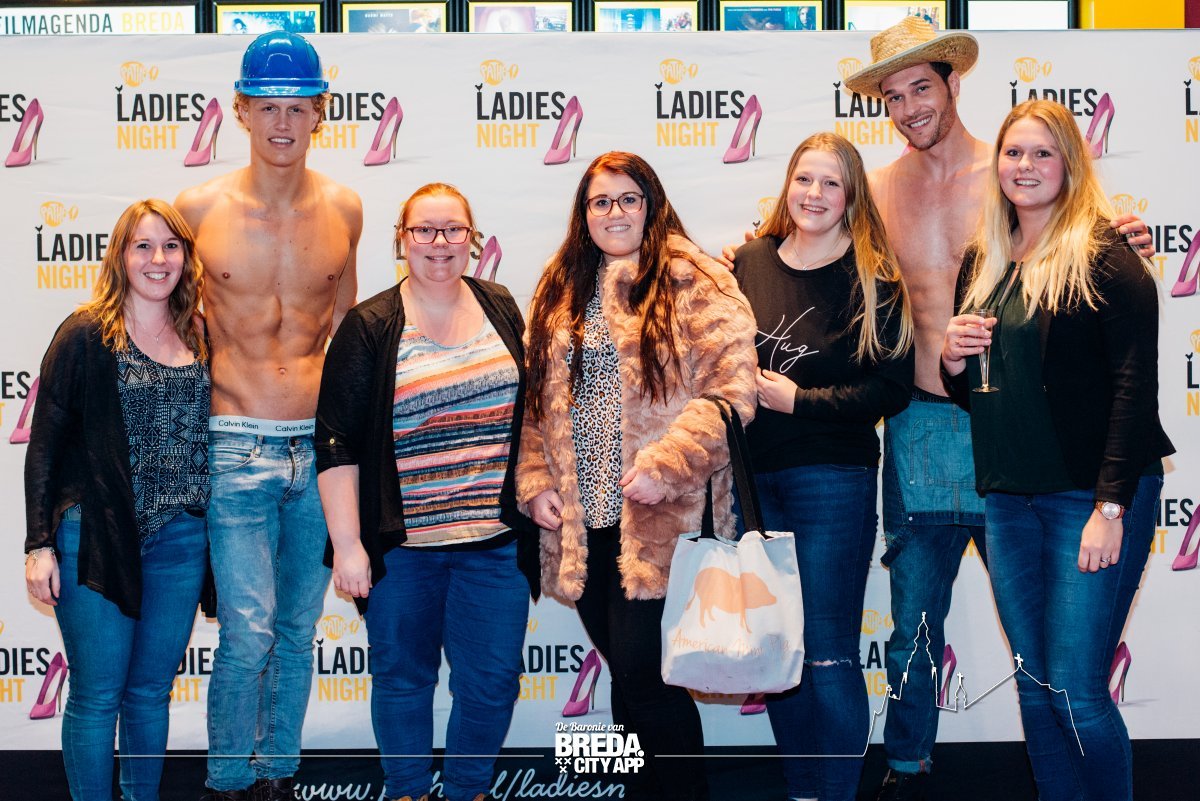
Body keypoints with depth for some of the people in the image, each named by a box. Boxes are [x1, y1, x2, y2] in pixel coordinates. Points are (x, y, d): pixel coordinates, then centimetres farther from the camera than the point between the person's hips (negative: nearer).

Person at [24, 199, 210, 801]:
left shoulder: (199, 341, 10)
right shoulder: (85, 337, -3)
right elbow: (45, 443, -3)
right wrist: (39, 543, -8)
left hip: (181, 541, 4)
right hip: (96, 540, -4)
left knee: (152, 690, 13)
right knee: (97, 696, 1)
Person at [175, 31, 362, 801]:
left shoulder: (343, 208, 4)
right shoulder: (201, 208, -3)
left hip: (321, 446, 3)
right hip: (238, 447, -3)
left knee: (299, 630, 11)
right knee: (249, 633, -7)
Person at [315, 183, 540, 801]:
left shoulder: (500, 309, 7)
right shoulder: (370, 327, -4)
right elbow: (337, 443, -5)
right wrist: (346, 544, -10)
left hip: (495, 540, 3)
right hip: (402, 542, -2)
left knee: (492, 680, 6)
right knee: (402, 676, 10)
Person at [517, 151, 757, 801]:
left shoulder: (693, 282, -4)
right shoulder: (560, 291, 14)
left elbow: (730, 389, -12)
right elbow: (537, 399, 16)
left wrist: (665, 466, -19)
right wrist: (535, 482, 4)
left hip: (657, 515, -5)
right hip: (581, 520, 6)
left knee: (640, 667, -9)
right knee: (623, 667, 12)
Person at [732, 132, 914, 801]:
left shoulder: (874, 280, -6)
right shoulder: (749, 263, 5)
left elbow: (892, 388, -10)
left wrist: (800, 400, -13)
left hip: (832, 479, -4)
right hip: (752, 477, 5)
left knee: (829, 657, -1)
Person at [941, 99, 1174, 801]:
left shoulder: (1103, 258, -8)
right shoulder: (988, 265, 13)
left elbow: (1136, 388, -13)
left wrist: (1111, 506, -19)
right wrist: (954, 361, 0)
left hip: (1091, 497, -7)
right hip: (1009, 500, 7)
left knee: (1075, 690, -7)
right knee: (1034, 684, 10)